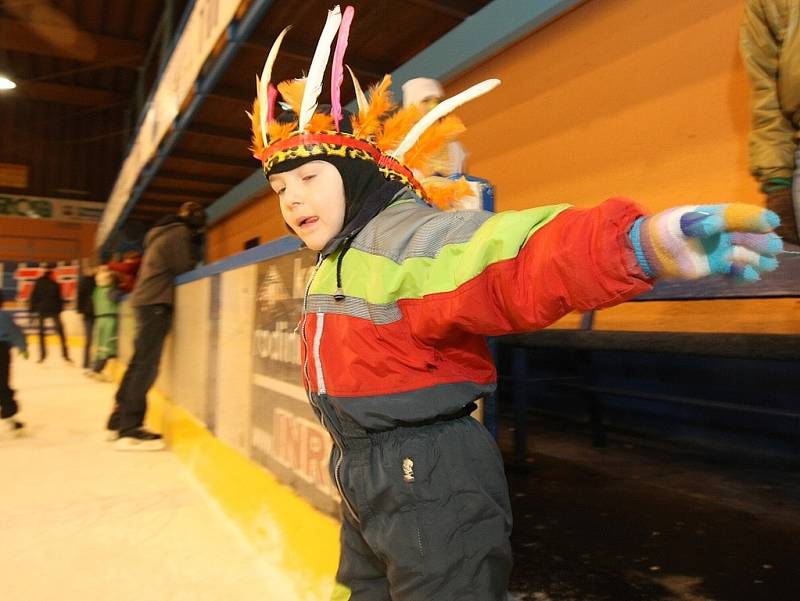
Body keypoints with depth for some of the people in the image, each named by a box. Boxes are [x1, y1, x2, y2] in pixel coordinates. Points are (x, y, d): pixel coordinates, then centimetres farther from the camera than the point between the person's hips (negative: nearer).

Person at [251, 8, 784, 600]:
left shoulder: (407, 238, -21)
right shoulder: (337, 264, 12)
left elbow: (509, 269, -41)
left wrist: (633, 246, -61)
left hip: (430, 479, -10)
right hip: (360, 476, 10)